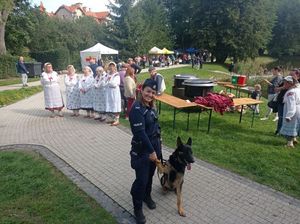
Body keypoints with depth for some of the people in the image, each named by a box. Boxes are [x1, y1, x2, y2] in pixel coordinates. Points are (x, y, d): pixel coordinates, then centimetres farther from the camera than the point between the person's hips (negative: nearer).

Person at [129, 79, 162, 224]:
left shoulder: (151, 106, 4)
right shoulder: (137, 108, -21)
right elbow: (140, 133, -24)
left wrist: (157, 148, 17)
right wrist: (151, 151, -20)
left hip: (154, 146, 8)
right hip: (142, 150, -7)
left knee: (150, 175, 22)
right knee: (141, 179, 3)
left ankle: (147, 196, 46)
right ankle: (137, 208, 23)